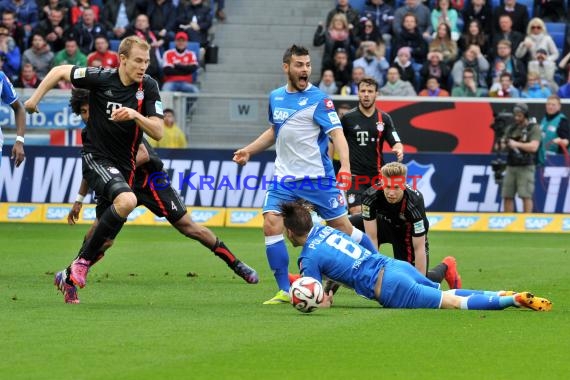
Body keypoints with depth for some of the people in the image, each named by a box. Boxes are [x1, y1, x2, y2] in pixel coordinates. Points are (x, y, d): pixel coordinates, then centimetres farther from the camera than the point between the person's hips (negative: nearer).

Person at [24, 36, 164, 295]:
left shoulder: (148, 87, -3)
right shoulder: (101, 78, -11)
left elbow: (158, 132, -8)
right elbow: (60, 71, 4)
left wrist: (135, 115, -25)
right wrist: (35, 98, 3)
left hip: (123, 165, 5)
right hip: (96, 156, -5)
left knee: (106, 230, 7)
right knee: (127, 200, -32)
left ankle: (70, 276, 29)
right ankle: (83, 261, -20)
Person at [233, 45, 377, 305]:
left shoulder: (318, 99, -9)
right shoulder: (275, 97, 10)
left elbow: (336, 133, -18)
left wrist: (345, 166, -32)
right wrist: (248, 151, 21)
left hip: (317, 177, -5)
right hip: (284, 178, 5)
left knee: (342, 227, 0)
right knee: (271, 225, -13)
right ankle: (284, 291, -6)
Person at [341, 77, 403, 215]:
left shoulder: (384, 119, 4)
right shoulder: (348, 118, -1)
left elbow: (396, 143, -1)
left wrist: (399, 150, -25)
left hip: (377, 176, 2)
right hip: (355, 176, -2)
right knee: (356, 214, -14)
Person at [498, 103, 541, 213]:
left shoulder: (534, 128, -3)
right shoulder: (511, 128, 14)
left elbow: (533, 147, -14)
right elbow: (504, 146, 13)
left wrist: (517, 144, -22)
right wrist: (502, 144, -11)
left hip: (526, 167, -6)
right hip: (511, 166, 6)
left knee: (526, 196, -10)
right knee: (507, 196, 4)